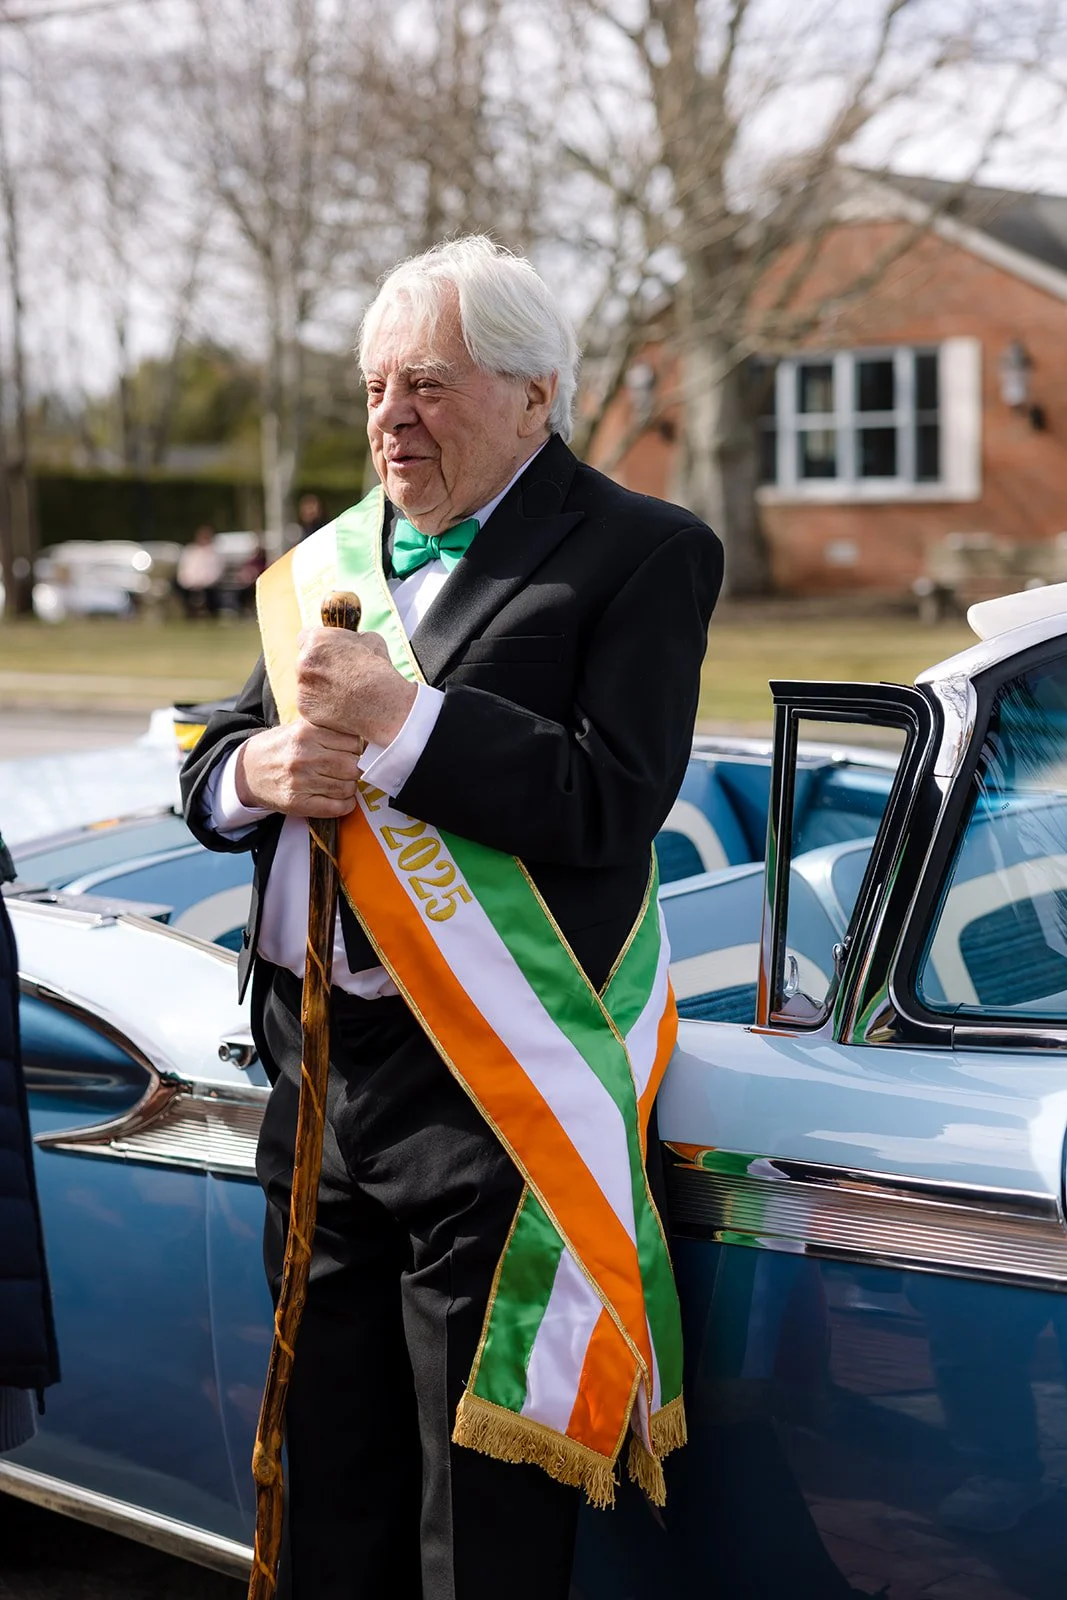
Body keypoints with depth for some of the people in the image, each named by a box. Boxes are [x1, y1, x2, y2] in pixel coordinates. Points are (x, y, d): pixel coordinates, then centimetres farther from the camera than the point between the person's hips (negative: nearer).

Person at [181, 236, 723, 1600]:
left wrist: (402, 720, -19)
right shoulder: (328, 561, 16)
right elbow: (205, 775, 17)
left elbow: (611, 803, -16)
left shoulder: (638, 555, -4)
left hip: (489, 1094, -6)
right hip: (314, 1074, 6)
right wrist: (257, 771, -6)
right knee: (332, 1486, 16)